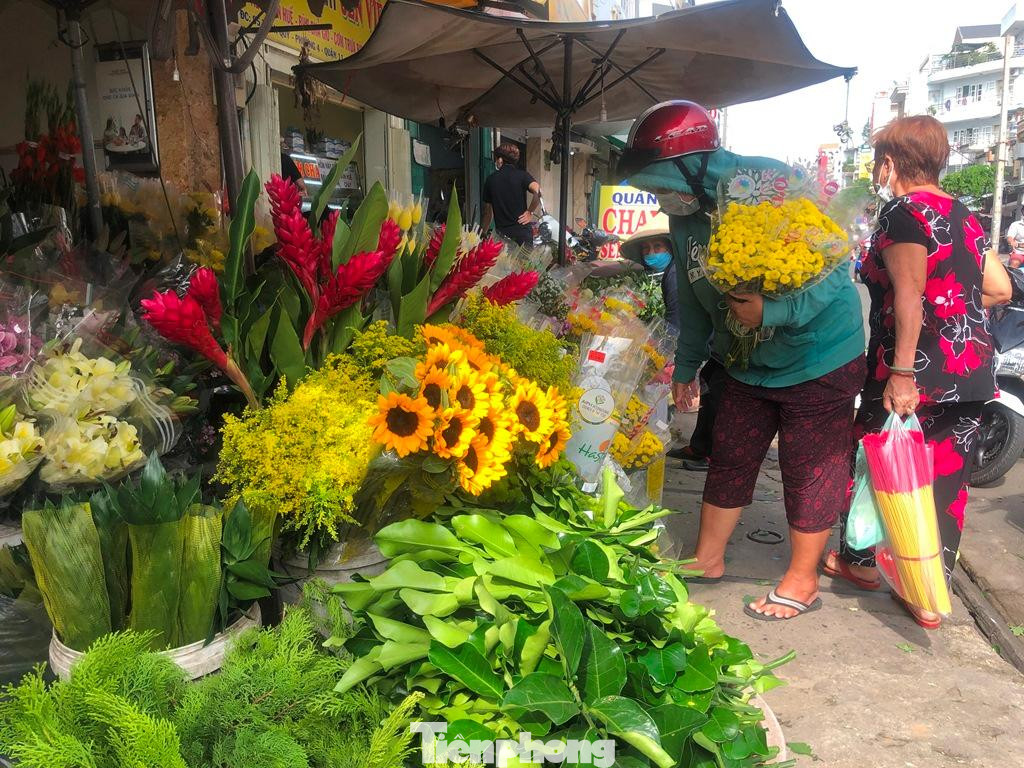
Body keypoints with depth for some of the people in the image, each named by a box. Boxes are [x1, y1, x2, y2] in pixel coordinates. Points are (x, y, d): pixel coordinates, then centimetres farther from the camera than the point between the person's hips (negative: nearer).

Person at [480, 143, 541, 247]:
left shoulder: (491, 179, 8)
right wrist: (530, 212, -5)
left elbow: (487, 213, 12)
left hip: (501, 232, 2)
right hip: (522, 231, -2)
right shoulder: (522, 175, 1)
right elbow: (538, 191, -19)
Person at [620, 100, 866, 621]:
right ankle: (707, 560, 31)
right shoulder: (686, 218, -1)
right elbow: (693, 298, 12)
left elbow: (831, 273, -26)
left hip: (817, 360, -7)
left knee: (811, 471, 4)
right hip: (745, 365, 7)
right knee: (728, 461, 14)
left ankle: (802, 582, 22)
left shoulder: (769, 184, -24)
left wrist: (772, 312, -39)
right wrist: (686, 366, 18)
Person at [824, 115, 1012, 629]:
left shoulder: (903, 212, -10)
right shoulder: (963, 216, 13)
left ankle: (862, 563, 29)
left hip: (916, 375, -7)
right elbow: (1000, 289, 14)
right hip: (971, 374, 7)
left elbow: (909, 297, -20)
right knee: (945, 482, 10)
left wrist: (901, 372, -23)